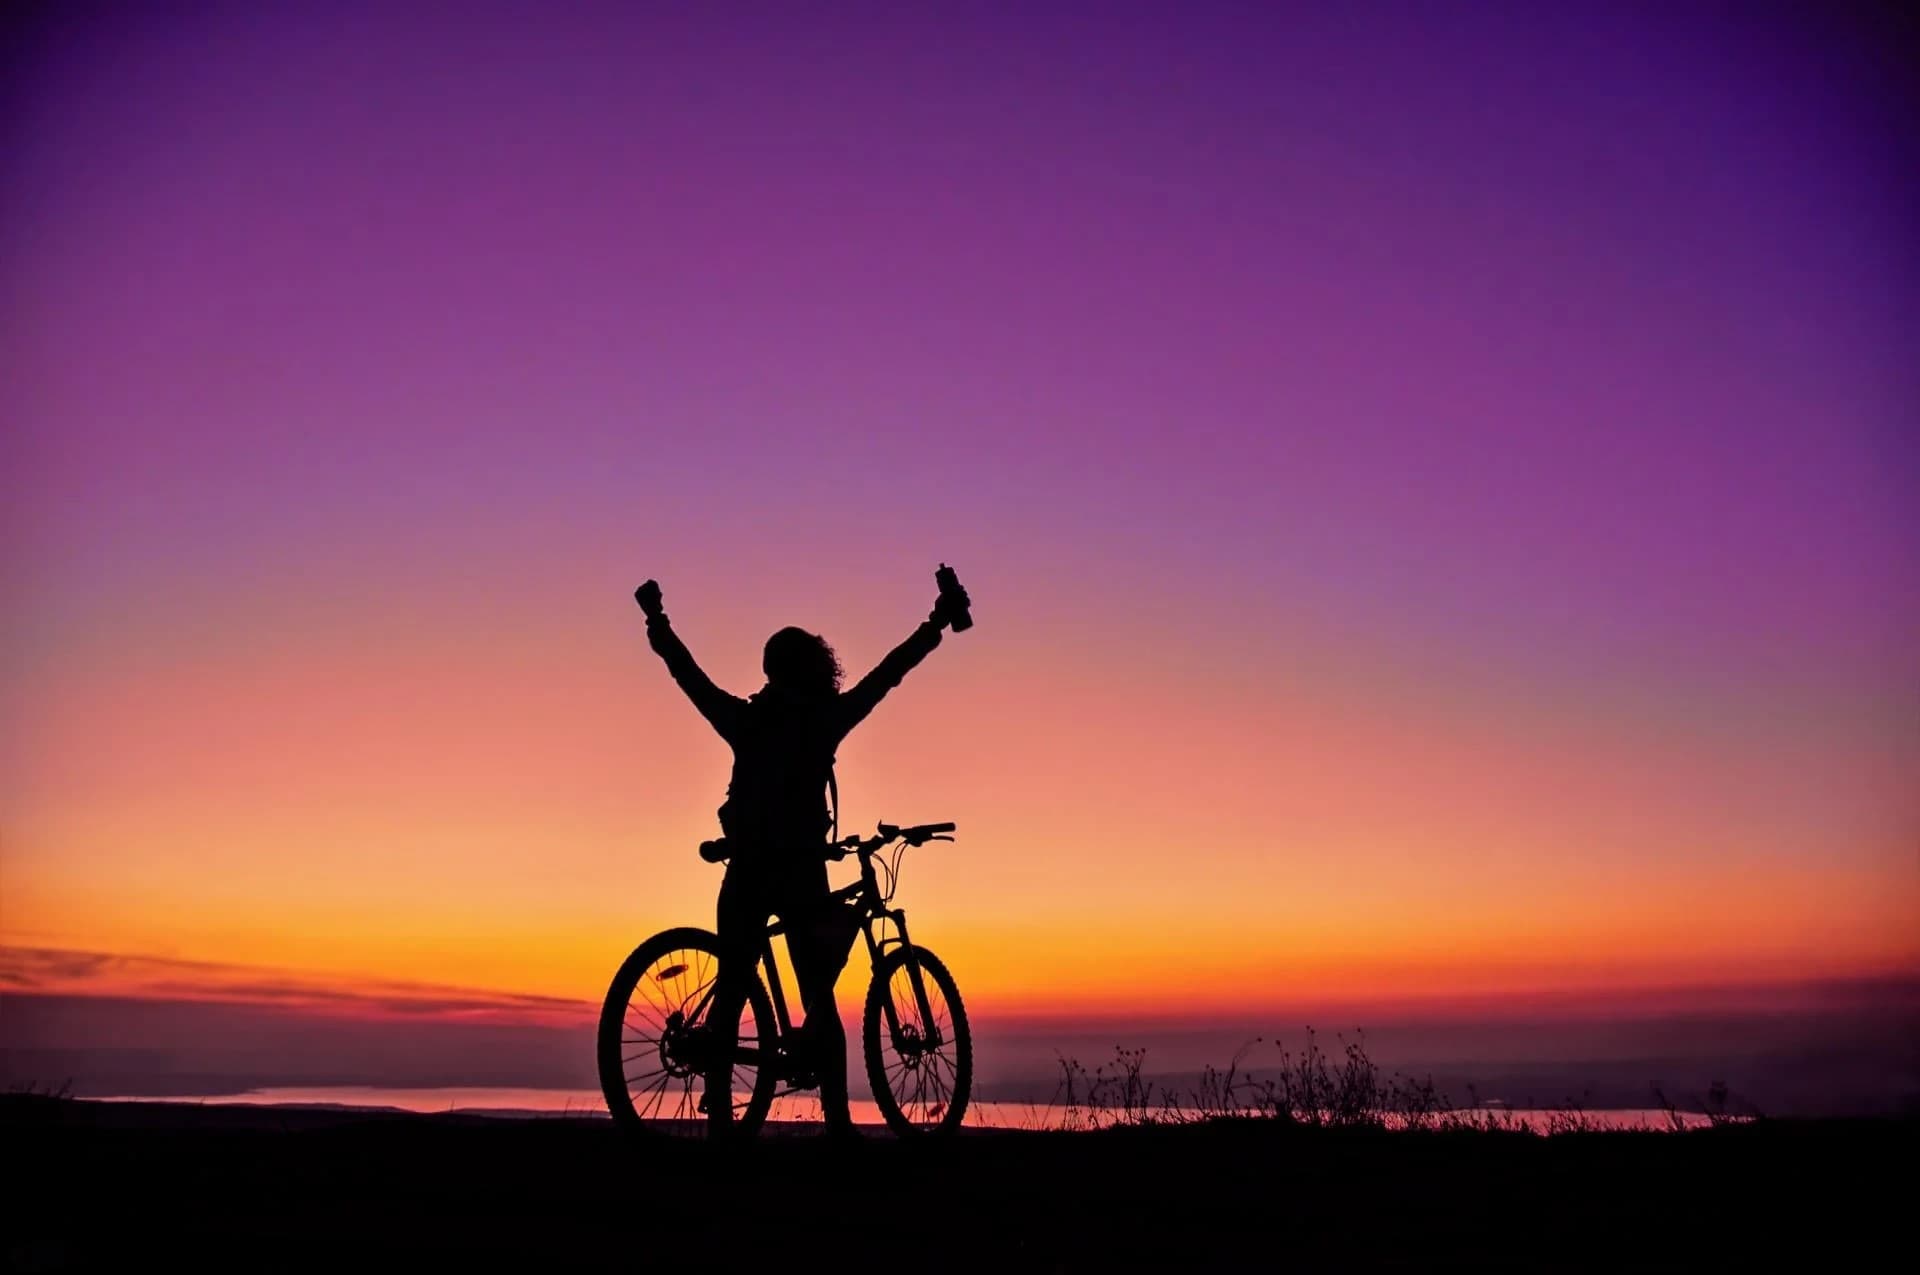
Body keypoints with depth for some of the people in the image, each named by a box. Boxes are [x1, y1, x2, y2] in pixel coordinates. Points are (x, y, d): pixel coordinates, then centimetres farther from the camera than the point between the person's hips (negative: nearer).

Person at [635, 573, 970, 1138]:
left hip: (745, 874, 3)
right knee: (820, 999, 1)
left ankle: (719, 1115, 8)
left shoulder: (743, 719, 4)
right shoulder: (825, 720, -4)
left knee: (730, 996, 9)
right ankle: (837, 1120, -6)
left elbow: (688, 673, 15)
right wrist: (937, 622, 5)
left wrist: (656, 620, 28)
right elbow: (890, 671, -1)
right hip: (800, 875, -3)